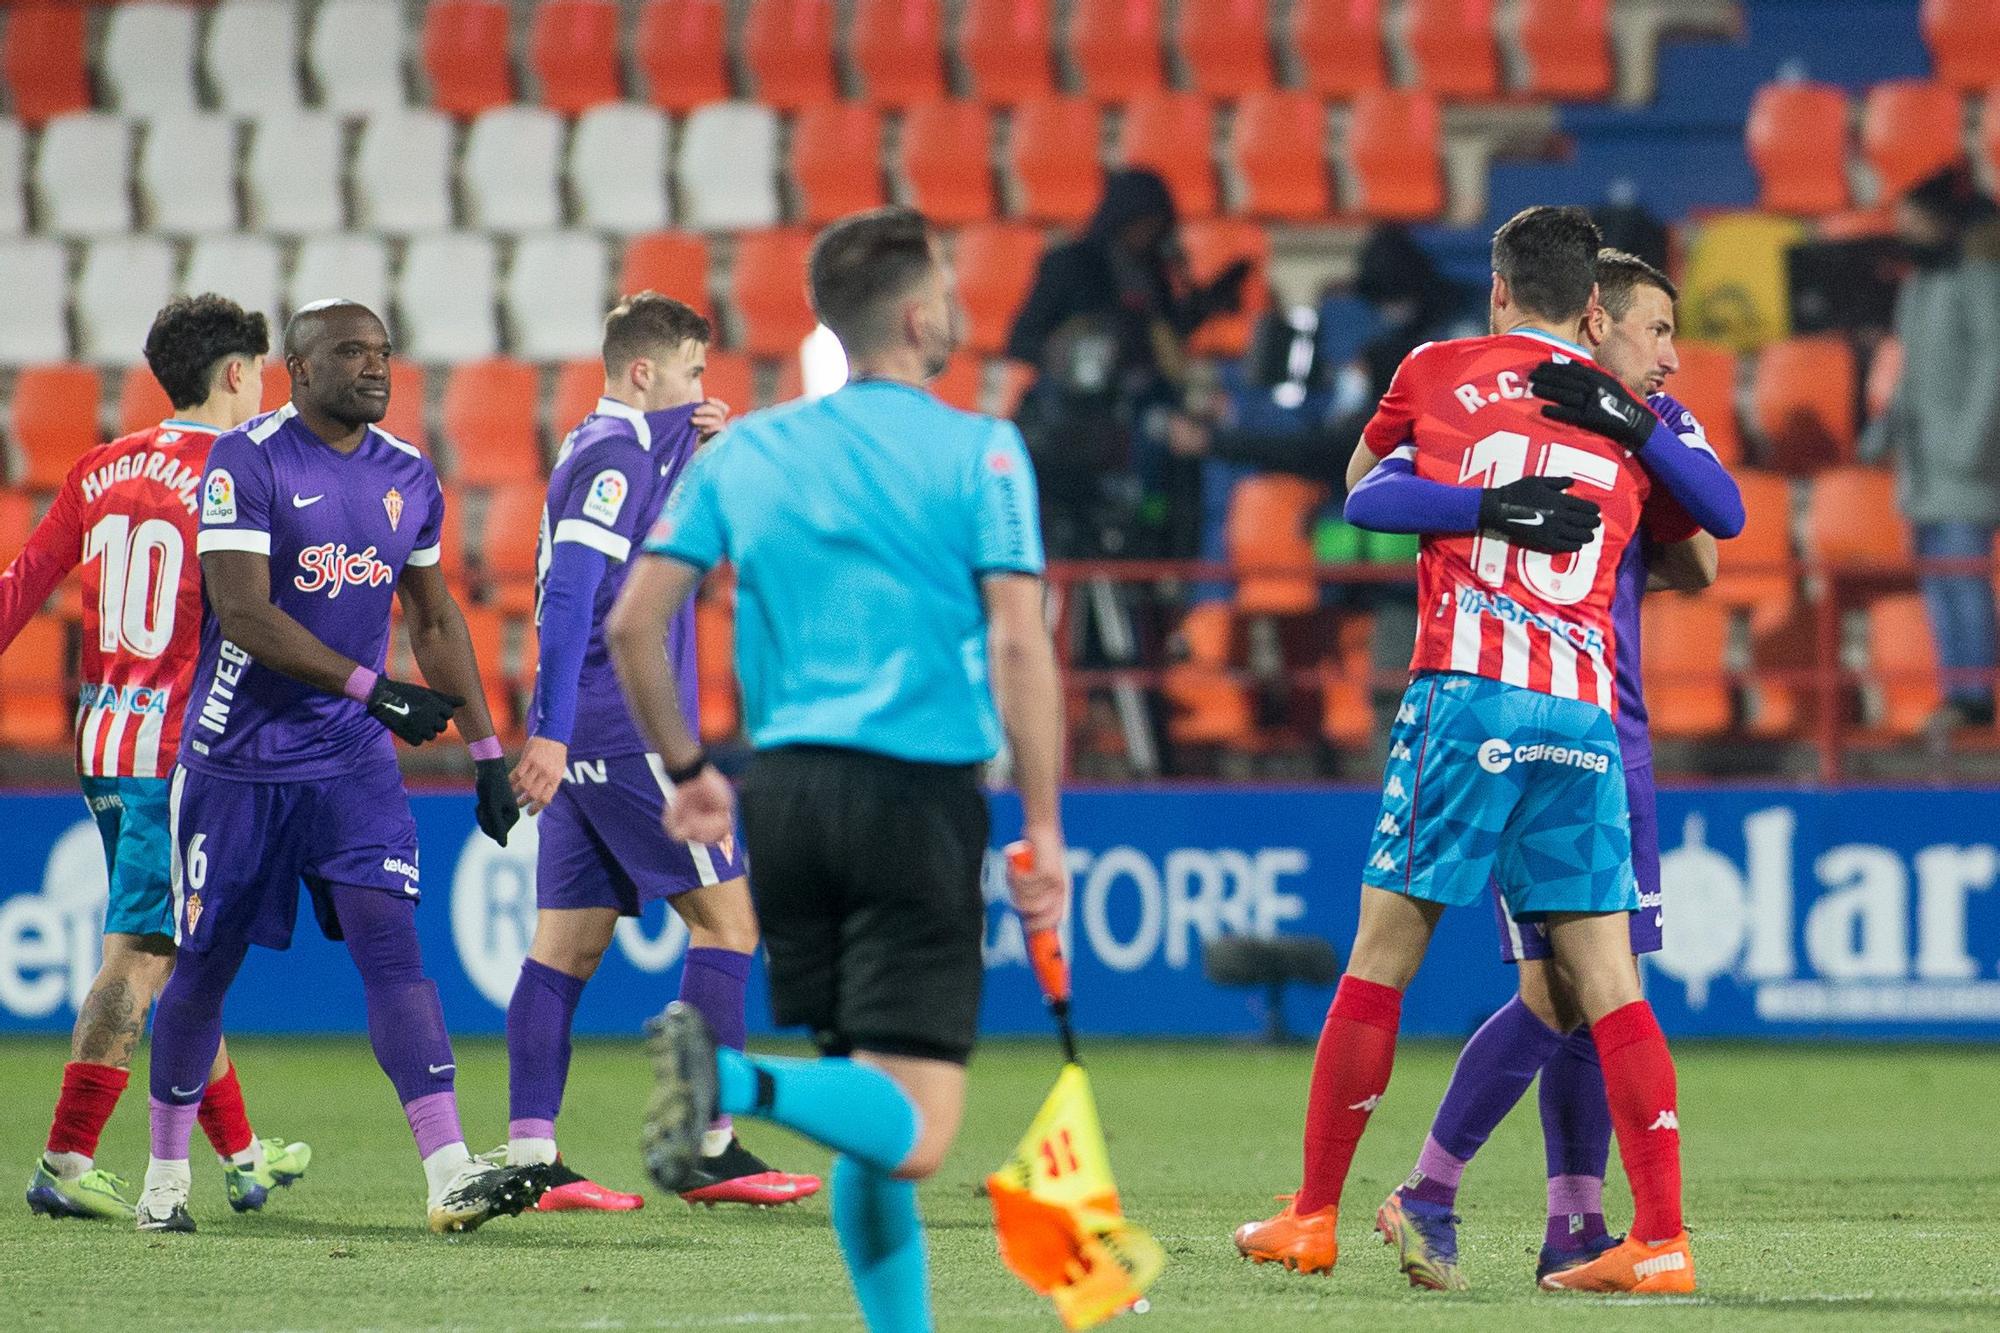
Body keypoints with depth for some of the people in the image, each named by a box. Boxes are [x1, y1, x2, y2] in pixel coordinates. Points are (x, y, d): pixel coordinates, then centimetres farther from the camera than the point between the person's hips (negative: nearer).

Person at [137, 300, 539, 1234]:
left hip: (352, 764, 4)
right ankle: (165, 1177, 24)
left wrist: (486, 747, 14)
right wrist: (372, 687, -24)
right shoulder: (246, 461, -12)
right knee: (205, 965, 6)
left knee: (392, 943, -11)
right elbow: (243, 612, -20)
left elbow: (433, 616, 18)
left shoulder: (407, 475, 7)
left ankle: (451, 1176, -20)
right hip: (238, 761, -4)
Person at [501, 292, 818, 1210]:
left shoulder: (609, 450, 19)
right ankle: (709, 1148, -5)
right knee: (727, 915, -4)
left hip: (583, 744, 10)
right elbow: (569, 593, -20)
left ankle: (528, 1157, 0)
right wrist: (552, 731, -26)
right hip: (625, 735, -10)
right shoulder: (617, 455, -11)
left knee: (569, 942, 5)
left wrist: (717, 447, 11)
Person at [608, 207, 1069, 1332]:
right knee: (914, 1134, -11)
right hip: (919, 795, -6)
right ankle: (738, 1082, -35)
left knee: (871, 1119, 18)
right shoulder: (978, 452, -3)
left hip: (785, 788, 6)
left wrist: (687, 768, 21)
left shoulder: (743, 452, 10)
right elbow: (1020, 646, -12)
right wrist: (1043, 829, -8)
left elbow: (634, 623, 7)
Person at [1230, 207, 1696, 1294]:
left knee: (1380, 955, 4)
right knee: (1604, 976, 1)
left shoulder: (1438, 373, 11)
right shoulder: (1629, 418, 16)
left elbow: (1362, 482, 30)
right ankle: (1661, 1238, -6)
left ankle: (1313, 1217, 9)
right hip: (1585, 709, 3)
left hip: (1468, 690, -2)